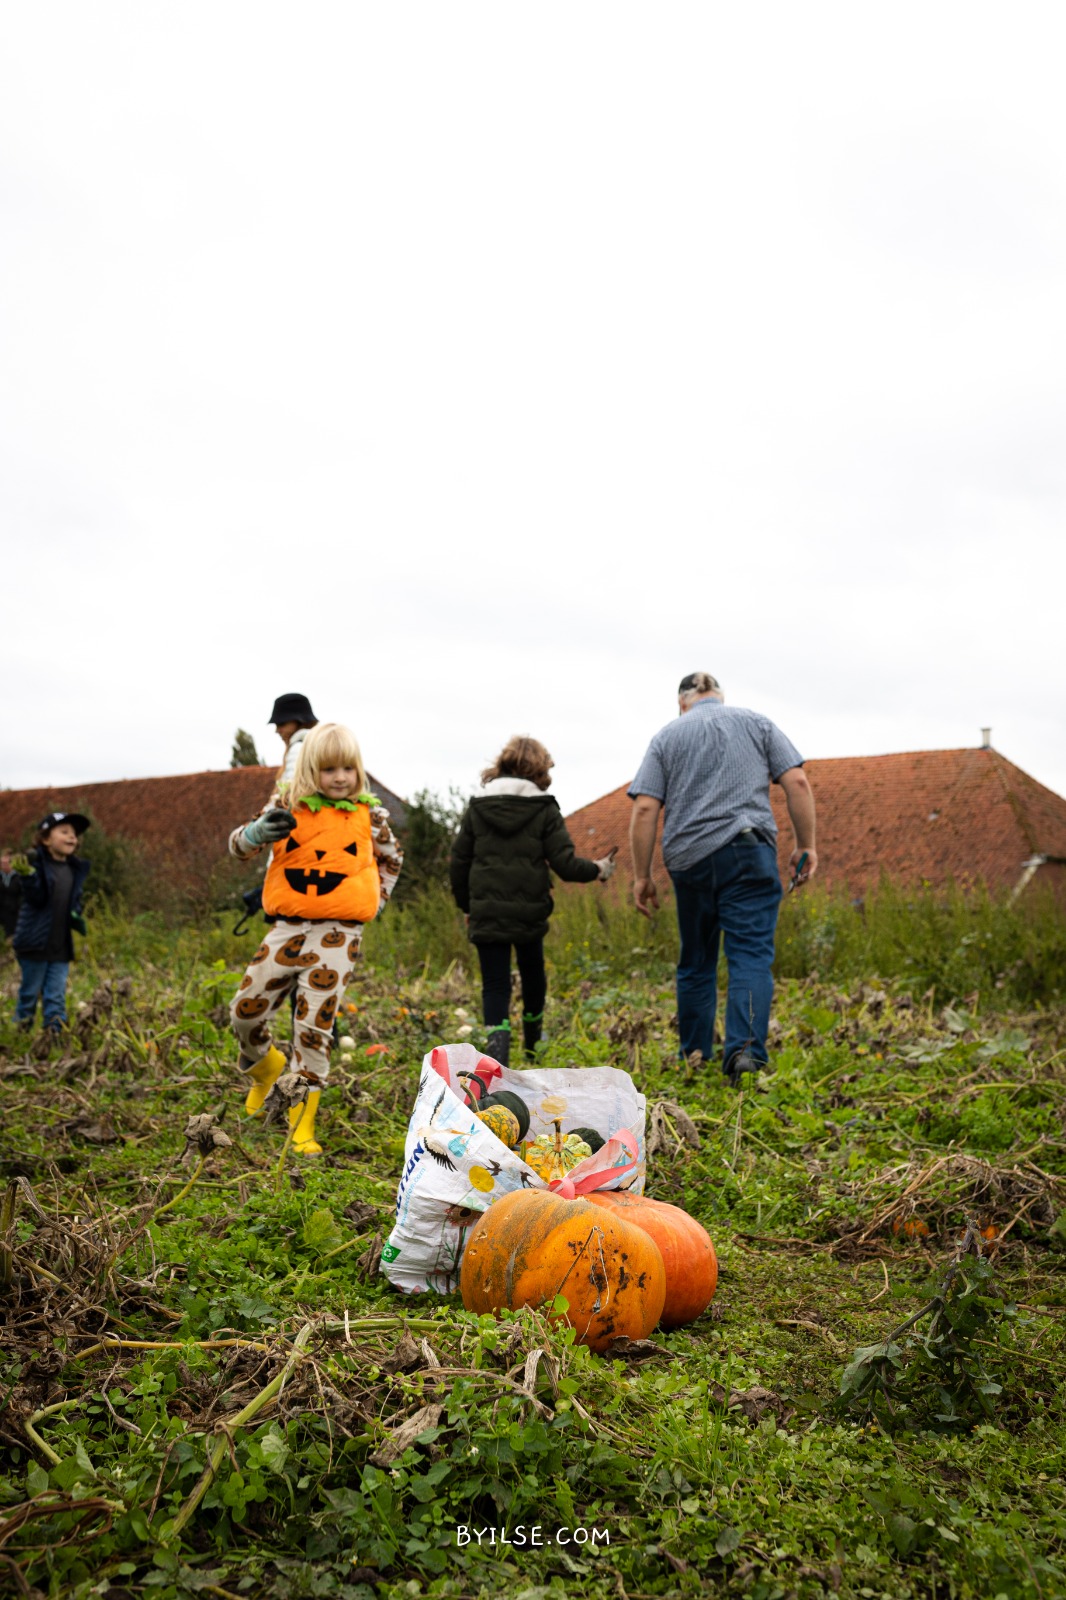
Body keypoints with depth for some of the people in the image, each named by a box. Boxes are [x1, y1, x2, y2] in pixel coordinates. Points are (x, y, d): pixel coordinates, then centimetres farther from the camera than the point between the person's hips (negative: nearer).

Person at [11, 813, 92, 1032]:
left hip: (61, 946, 5)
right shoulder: (36, 862, -11)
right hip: (36, 942, -5)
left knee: (56, 995, 6)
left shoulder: (75, 869, 8)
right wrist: (28, 876, -35)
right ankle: (23, 1029, 21)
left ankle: (55, 1030, 8)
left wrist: (78, 919, 1)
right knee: (30, 991, 8)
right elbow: (37, 899, -19)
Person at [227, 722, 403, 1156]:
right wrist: (259, 831, -18)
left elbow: (391, 858, 22)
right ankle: (266, 1064, 34)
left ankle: (302, 1120, 5)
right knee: (245, 1010, 0)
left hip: (338, 934, -2)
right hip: (287, 926, 2)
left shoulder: (369, 816, 4)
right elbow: (240, 845, 4)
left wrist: (376, 900, 10)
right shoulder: (288, 810, 3)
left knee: (314, 1024, -6)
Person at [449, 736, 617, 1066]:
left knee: (495, 985, 2)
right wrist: (597, 869, 11)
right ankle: (533, 1045, 40)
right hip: (530, 911, 0)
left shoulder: (477, 807, 4)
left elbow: (458, 863, 6)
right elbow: (565, 863, -8)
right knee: (532, 973, 23)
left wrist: (466, 905, 19)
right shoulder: (545, 809, -3)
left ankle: (498, 1040, -24)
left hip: (486, 912, 0)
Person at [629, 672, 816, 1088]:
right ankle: (746, 1049, -23)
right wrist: (806, 846, 5)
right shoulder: (756, 723, 12)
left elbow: (644, 810, 1)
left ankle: (694, 1056, 18)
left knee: (696, 961, 13)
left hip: (688, 857, 1)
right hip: (748, 850, -1)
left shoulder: (667, 736, 11)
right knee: (751, 954, -6)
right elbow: (797, 782, 1)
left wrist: (642, 876, 4)